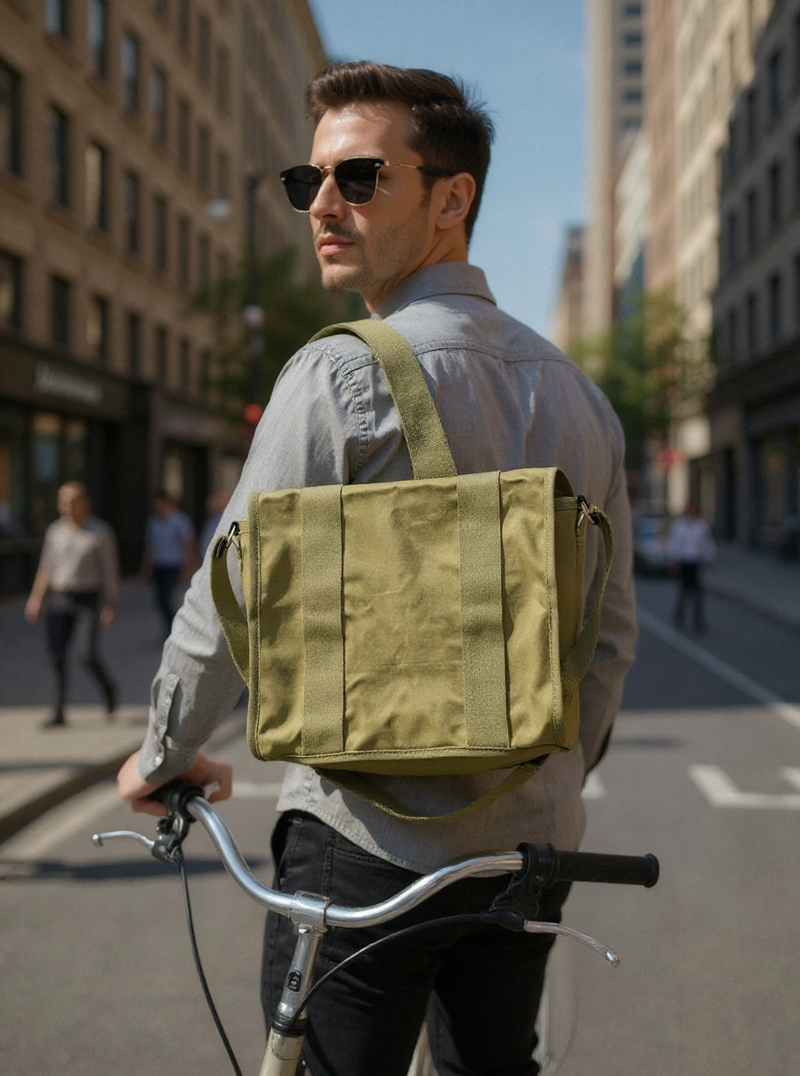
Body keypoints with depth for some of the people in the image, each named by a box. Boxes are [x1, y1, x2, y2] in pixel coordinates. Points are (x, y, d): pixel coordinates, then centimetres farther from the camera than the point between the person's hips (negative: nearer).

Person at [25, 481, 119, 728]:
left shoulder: (100, 532, -5)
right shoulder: (55, 531, 7)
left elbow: (109, 569, -5)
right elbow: (46, 567, 14)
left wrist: (111, 604, -11)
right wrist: (36, 598, 9)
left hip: (87, 601, -4)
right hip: (57, 599, 4)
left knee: (88, 654, -15)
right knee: (57, 656, 0)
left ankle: (108, 687, 15)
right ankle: (59, 713, 7)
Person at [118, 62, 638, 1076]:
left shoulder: (343, 373, -15)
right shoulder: (580, 392, 7)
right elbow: (611, 632, 13)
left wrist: (165, 754, 4)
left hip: (372, 835, -6)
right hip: (534, 838, 7)